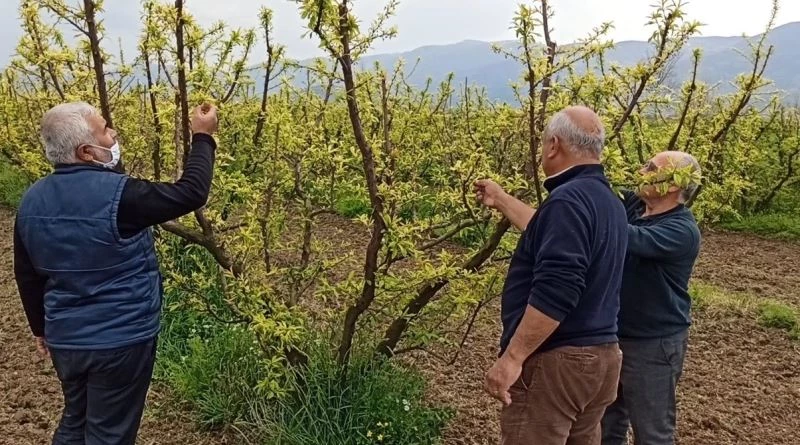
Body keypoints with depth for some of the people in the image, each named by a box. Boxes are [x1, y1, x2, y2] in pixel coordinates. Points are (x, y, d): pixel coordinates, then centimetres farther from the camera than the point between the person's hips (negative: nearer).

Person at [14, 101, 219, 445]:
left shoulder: (32, 200, -1)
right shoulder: (117, 194, -24)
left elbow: (27, 275, 9)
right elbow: (191, 193, -15)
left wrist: (41, 327, 23)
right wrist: (203, 137, -3)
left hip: (64, 340, 7)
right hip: (120, 341, -6)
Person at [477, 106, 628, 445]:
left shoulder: (569, 198, -20)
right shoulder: (607, 200, 11)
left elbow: (554, 292, -28)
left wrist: (512, 358, -24)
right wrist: (500, 199, 36)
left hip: (555, 362, -10)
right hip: (599, 356, 10)